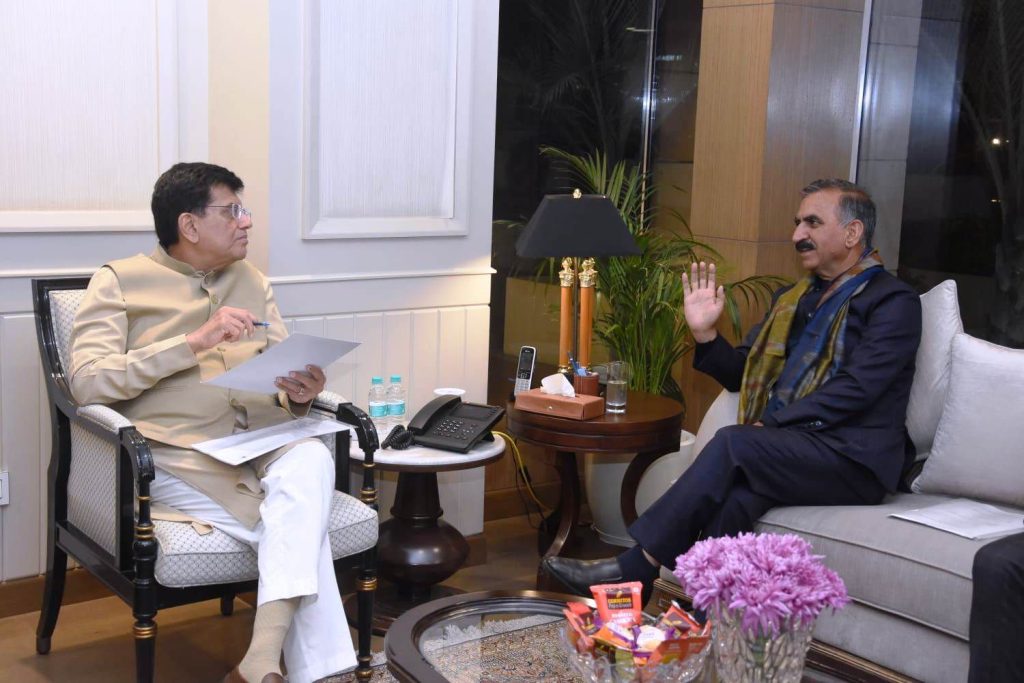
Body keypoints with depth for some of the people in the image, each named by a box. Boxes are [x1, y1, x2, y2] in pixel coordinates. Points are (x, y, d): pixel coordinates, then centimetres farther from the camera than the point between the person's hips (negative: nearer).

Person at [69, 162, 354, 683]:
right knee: (302, 532, -27)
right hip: (177, 455, -4)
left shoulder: (251, 282, 20)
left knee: (310, 459, -32)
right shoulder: (120, 282, 4)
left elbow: (282, 377, 17)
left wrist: (299, 393, -9)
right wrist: (194, 341, -17)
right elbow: (87, 382, -10)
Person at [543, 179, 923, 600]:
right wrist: (704, 333, 2)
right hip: (785, 449, 5)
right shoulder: (793, 298, 22)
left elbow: (855, 388, -14)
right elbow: (742, 375, 20)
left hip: (853, 459, -5)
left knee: (732, 444, -29)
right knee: (737, 496, -31)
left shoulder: (892, 302, -1)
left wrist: (770, 425, -18)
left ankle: (632, 571, -23)